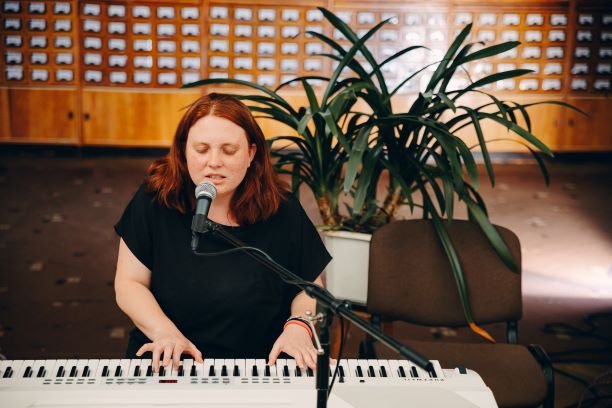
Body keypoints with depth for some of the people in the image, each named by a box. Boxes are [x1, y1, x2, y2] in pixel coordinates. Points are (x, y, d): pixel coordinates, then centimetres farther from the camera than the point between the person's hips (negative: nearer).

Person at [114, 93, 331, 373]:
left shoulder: (282, 211, -4)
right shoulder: (155, 200, -5)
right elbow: (129, 283, -1)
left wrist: (298, 326, -13)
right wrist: (165, 332, -16)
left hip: (259, 367, 1)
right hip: (166, 362, 0)